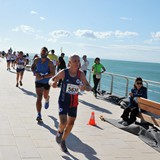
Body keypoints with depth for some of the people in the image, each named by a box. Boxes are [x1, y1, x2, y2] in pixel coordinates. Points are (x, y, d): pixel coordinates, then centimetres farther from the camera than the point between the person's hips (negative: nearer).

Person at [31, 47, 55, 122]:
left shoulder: (49, 63, -17)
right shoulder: (36, 61, -5)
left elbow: (53, 73, -23)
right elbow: (32, 67, 13)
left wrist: (43, 77, -29)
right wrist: (35, 72, -9)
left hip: (47, 82, -1)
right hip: (38, 82, 1)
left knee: (45, 96, 20)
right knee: (39, 98, -10)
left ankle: (47, 100, 60)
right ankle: (39, 115, -11)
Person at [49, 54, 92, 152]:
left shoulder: (81, 74, -8)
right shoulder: (63, 72, -13)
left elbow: (89, 87, -7)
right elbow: (51, 80, -5)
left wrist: (85, 87, -31)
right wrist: (53, 83, -29)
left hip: (74, 103, 3)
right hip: (63, 101, -3)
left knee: (71, 124, 13)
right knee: (63, 123, -18)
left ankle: (63, 141, 38)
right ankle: (59, 132, 20)